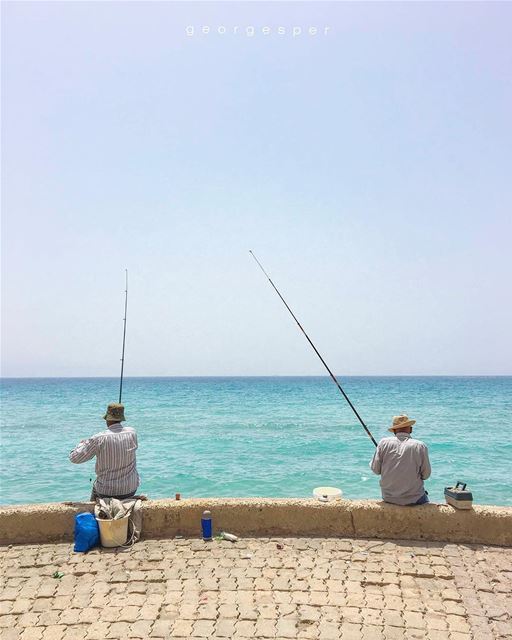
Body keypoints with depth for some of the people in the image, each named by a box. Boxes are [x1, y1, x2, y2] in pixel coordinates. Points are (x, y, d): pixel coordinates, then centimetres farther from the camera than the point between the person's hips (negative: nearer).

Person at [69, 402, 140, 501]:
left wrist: (81, 444, 11)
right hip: (130, 489, 2)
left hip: (107, 491, -2)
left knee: (96, 486, 32)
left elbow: (75, 458, -10)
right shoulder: (132, 432, -10)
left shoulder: (99, 439, -19)